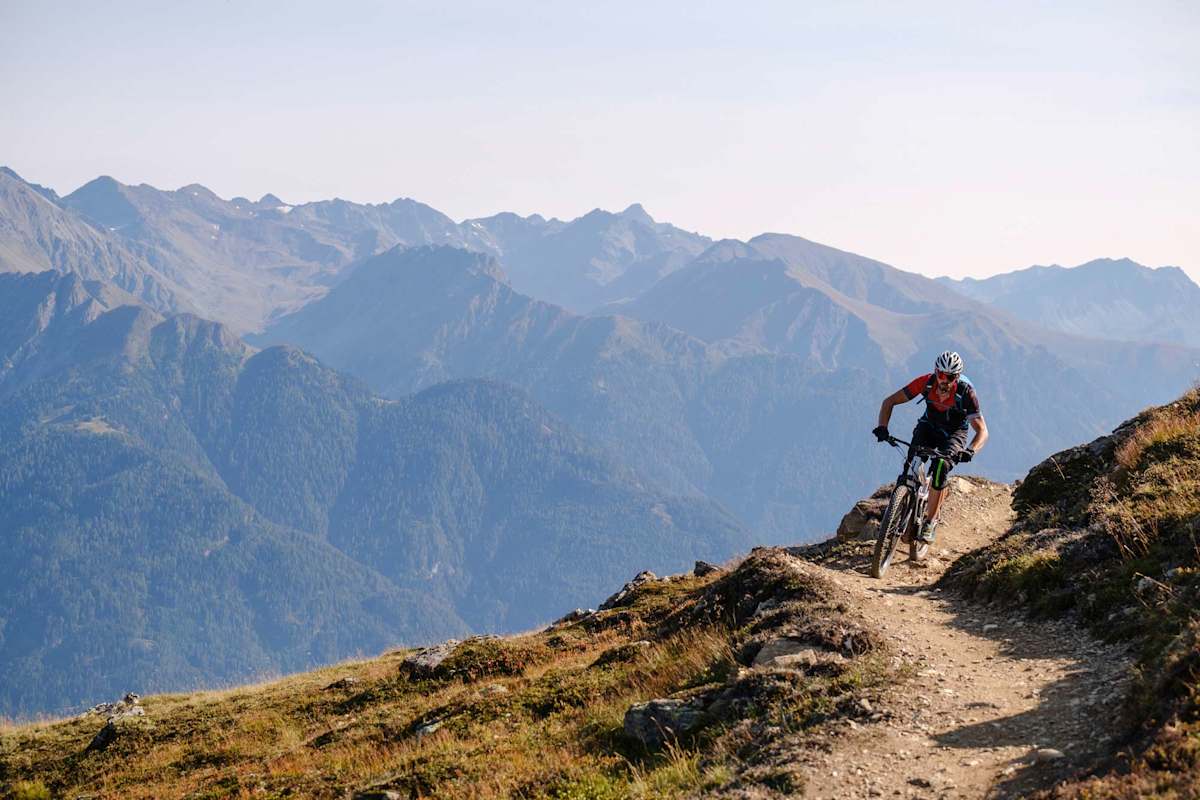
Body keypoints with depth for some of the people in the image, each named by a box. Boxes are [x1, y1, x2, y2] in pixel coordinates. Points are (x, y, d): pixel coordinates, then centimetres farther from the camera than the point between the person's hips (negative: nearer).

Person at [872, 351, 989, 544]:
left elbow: (982, 430, -31)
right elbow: (889, 401, -19)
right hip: (929, 425, 2)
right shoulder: (926, 382, -26)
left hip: (954, 432, -2)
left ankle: (930, 521, -13)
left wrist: (971, 451, -51)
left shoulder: (965, 392, -31)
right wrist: (882, 427, -36)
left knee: (941, 467, -26)